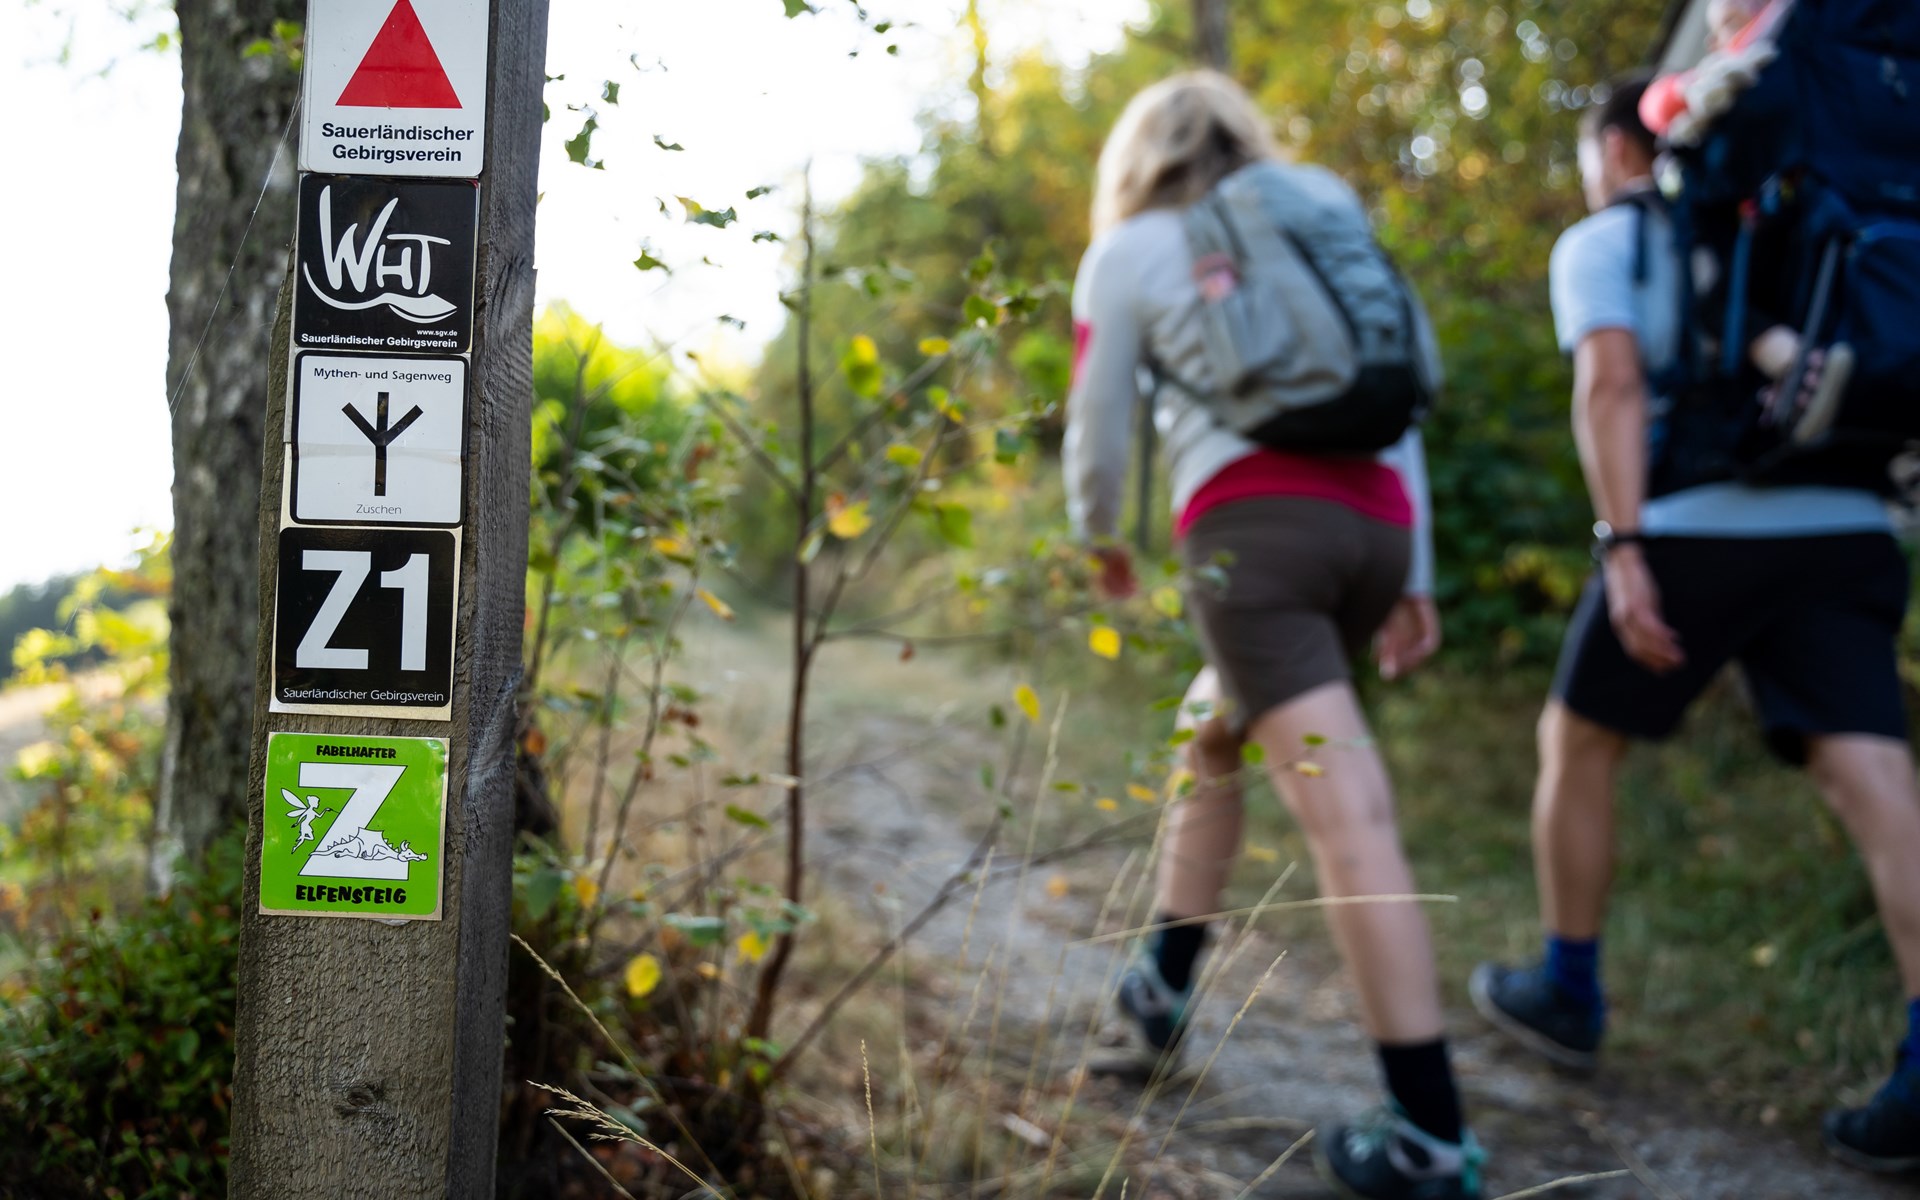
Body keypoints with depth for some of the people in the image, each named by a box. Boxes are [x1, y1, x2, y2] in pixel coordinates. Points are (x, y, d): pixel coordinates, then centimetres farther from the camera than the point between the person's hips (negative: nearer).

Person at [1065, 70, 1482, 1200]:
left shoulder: (1126, 254, 12)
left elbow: (1099, 434, 12)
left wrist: (1101, 540, 32)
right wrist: (1415, 575, 20)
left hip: (1254, 525, -6)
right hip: (1377, 522, 6)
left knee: (1350, 818, -13)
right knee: (1213, 734, 26)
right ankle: (1164, 983, 36)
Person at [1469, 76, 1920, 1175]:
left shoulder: (1600, 243, 8)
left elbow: (1611, 380, -10)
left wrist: (1623, 547, -17)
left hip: (1699, 529, -5)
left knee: (1579, 741, 15)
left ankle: (1567, 993, 26)